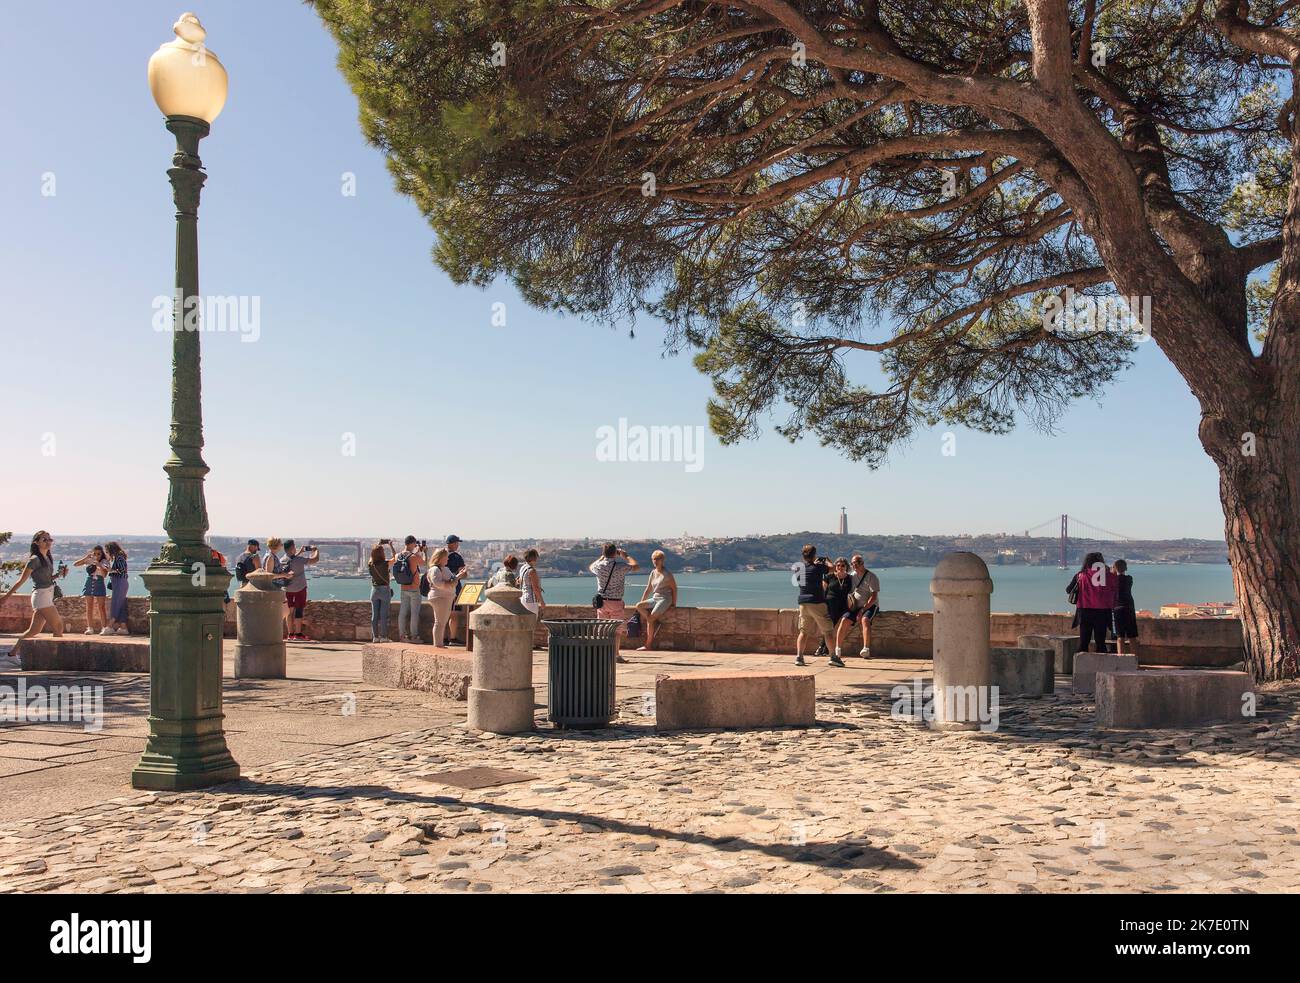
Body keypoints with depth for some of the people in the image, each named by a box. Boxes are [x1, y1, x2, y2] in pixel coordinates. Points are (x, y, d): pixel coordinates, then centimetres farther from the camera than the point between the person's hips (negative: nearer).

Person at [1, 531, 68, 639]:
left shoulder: (49, 559, 13)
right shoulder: (35, 559, -11)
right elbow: (22, 580, -8)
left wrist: (59, 574, 4)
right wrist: (7, 596, -7)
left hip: (48, 596, 8)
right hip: (41, 595, -8)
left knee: (33, 631, 9)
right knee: (58, 627, -6)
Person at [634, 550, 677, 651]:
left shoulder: (666, 574, -7)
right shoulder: (653, 573, 12)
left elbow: (674, 588, -4)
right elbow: (648, 589, 16)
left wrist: (674, 604, -8)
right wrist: (641, 602, 12)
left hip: (665, 599, -7)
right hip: (655, 598, 7)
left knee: (650, 619, -22)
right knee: (639, 606, -18)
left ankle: (648, 645, -15)